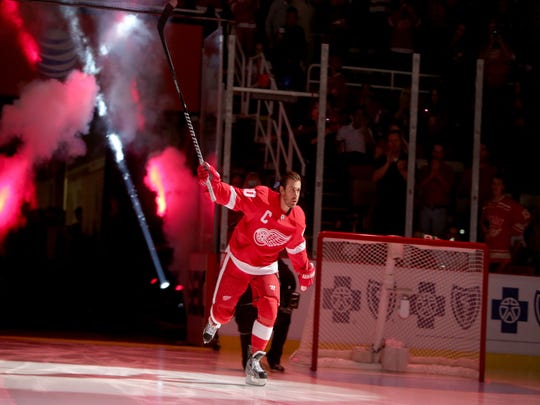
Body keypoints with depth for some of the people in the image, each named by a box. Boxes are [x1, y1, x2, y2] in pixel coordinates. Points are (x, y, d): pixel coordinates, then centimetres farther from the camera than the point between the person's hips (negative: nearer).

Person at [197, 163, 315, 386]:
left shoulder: (298, 220, -10)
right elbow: (231, 196, -30)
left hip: (266, 268, 3)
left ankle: (254, 360, -4)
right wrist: (212, 183, -47)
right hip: (238, 261, -3)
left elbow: (296, 247, 8)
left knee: (269, 310, -15)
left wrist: (305, 270, 15)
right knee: (223, 309, 7)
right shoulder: (261, 198, -26)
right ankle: (213, 325, 46)